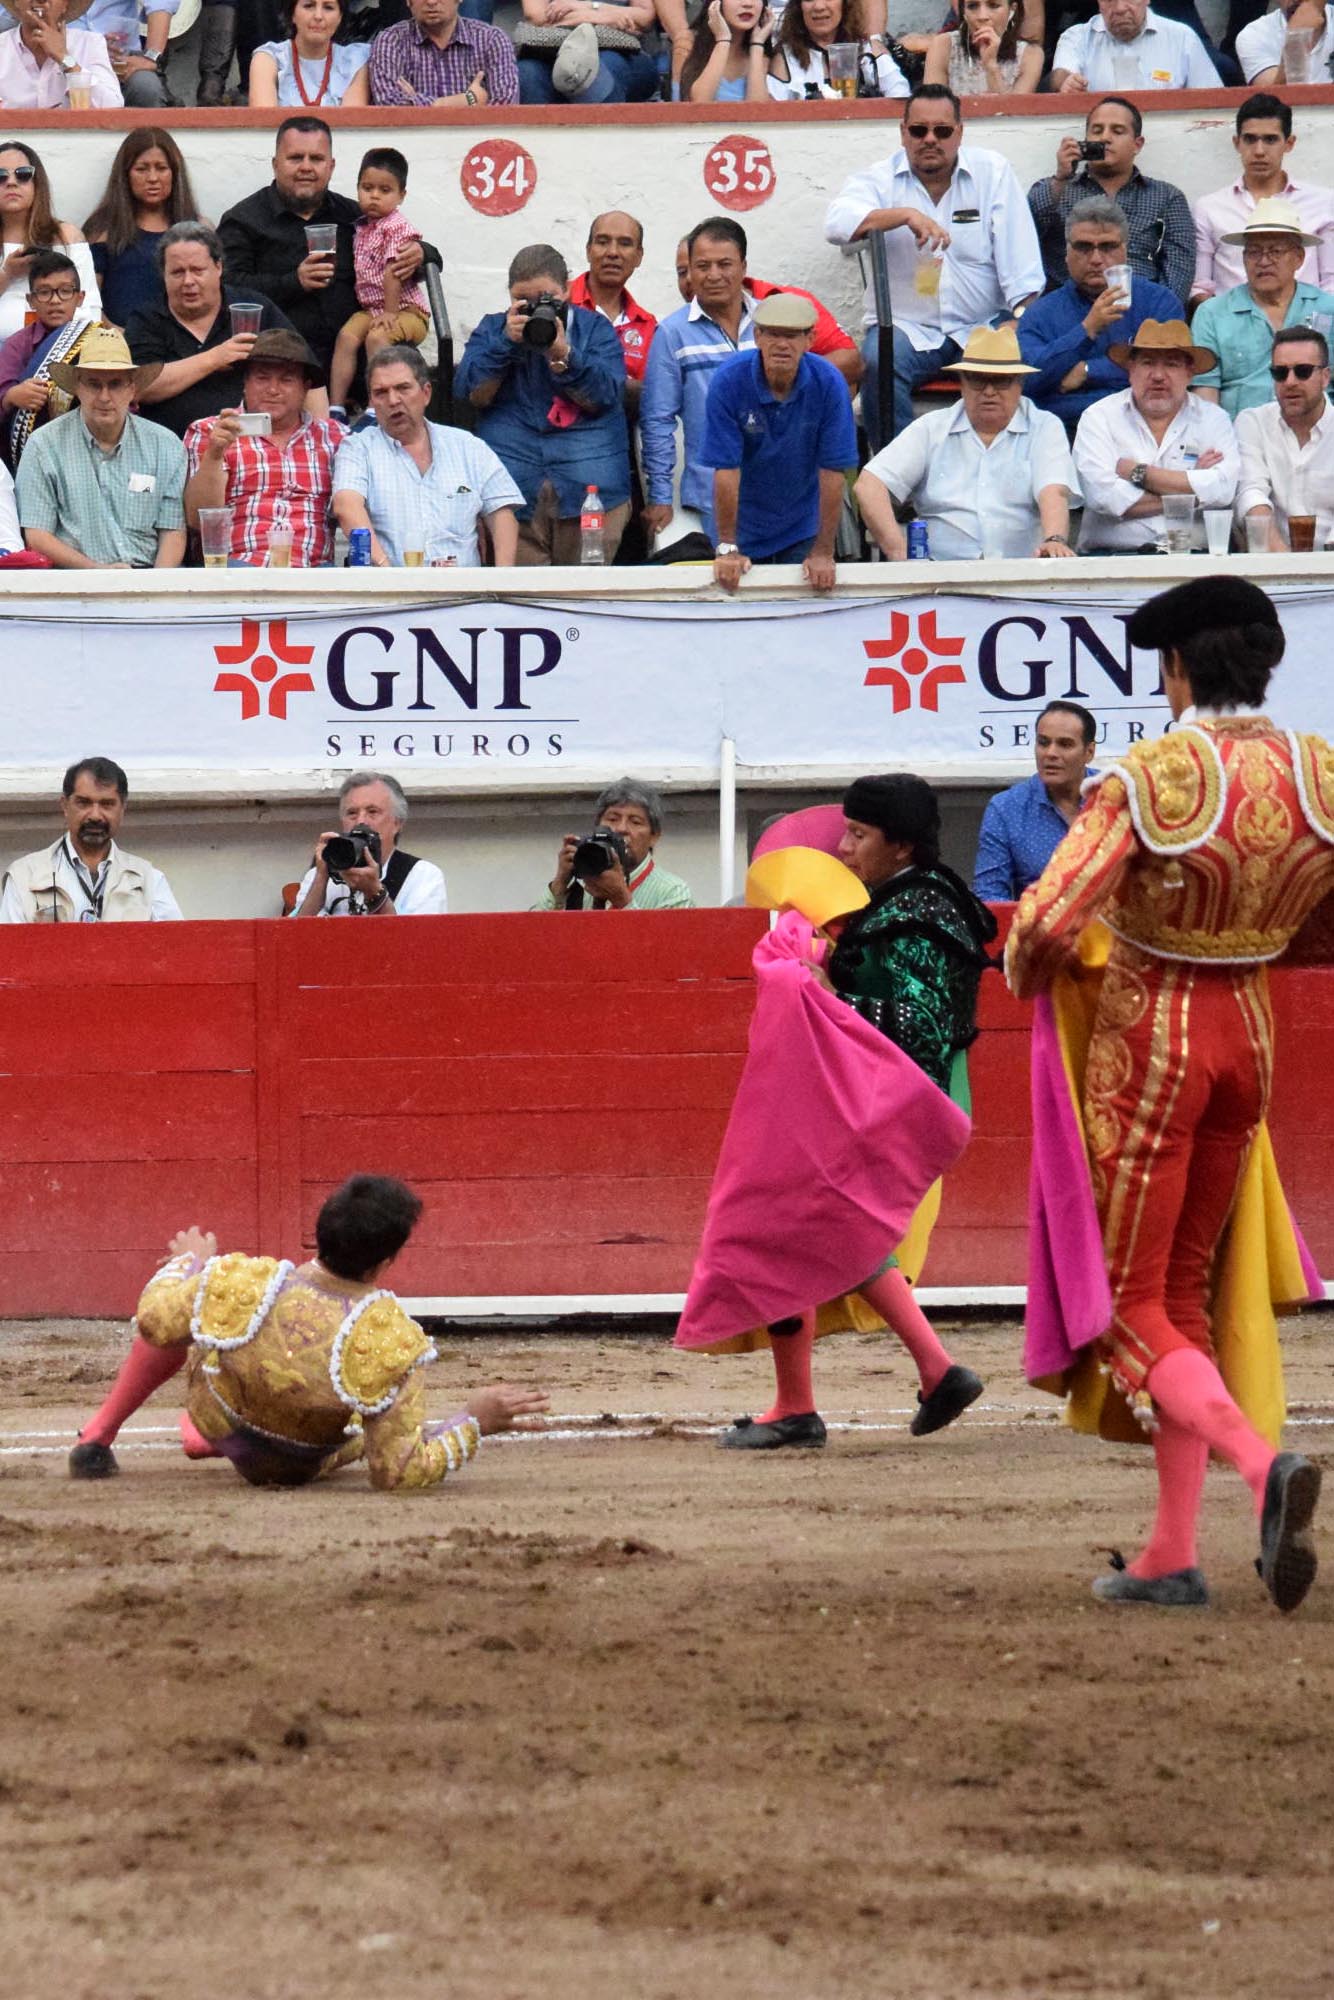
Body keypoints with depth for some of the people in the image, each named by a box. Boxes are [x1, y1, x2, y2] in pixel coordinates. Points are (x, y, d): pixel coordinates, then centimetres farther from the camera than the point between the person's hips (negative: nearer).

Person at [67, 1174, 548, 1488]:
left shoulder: (238, 1285, -34)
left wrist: (190, 1262, 6)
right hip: (301, 1468, 0)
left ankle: (98, 1437, 30)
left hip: (216, 1419, 0)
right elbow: (399, 1474, -34)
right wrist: (474, 1421, -24)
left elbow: (154, 1323, -13)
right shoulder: (388, 1345, -39)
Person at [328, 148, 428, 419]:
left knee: (376, 337, -29)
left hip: (406, 309, -7)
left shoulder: (397, 226, -13)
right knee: (346, 336, -14)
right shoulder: (362, 227, 11)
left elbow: (393, 272, -17)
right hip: (369, 309, 7)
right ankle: (335, 407, -17)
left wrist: (389, 313, -20)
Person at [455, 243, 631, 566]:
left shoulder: (595, 329, 9)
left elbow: (602, 399, -3)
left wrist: (562, 355, -16)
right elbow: (473, 394, 0)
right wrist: (507, 342, -10)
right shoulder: (491, 330, 13)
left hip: (590, 491, -1)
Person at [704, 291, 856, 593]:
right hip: (745, 530, 0)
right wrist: (727, 548, -18)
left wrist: (824, 552, -17)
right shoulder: (729, 382, -19)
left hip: (804, 528, 0)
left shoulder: (828, 384, -17)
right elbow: (726, 470, -18)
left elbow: (832, 472, -15)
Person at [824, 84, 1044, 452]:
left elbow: (1020, 264, 3)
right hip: (907, 328, -1)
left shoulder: (993, 173, 8)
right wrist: (907, 215, -27)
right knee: (879, 362, -32)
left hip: (981, 326, 1)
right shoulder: (881, 179, 5)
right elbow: (838, 223, -17)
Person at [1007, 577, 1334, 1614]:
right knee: (1184, 1291, 17)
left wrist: (1031, 977, -2)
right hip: (1250, 1034, 6)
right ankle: (1172, 1556, 14)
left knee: (1129, 1306, 1)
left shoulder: (1150, 780, -20)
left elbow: (1046, 924, -24)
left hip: (1150, 1038, -6)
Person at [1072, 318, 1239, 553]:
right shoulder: (1099, 418, 9)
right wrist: (1190, 490, -2)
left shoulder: (1213, 420, 12)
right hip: (1115, 555, -1)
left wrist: (1139, 473, -4)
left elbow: (1223, 490, -6)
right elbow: (1102, 495, -8)